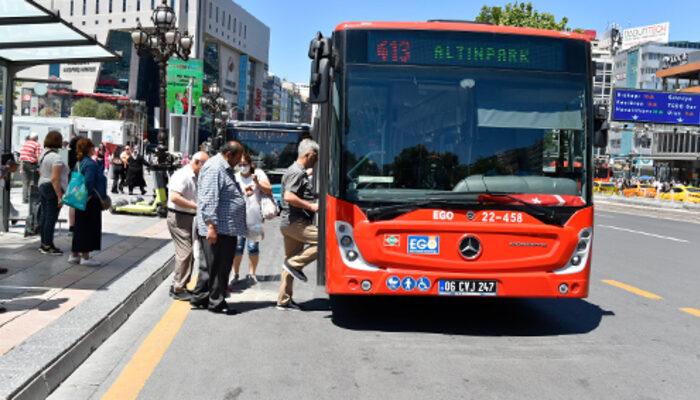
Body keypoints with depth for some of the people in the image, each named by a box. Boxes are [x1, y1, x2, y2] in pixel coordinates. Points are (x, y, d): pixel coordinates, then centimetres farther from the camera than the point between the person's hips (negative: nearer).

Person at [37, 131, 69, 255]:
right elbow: (55, 179, -22)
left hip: (42, 187, 10)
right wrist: (60, 197, -21)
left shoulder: (43, 155, 12)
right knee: (51, 217, -4)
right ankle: (48, 246, 0)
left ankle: (44, 243, 21)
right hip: (53, 189, -10)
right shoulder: (56, 157, -17)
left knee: (44, 215, 14)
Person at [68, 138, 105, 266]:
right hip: (91, 201, -10)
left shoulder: (79, 163, 11)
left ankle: (74, 254, 24)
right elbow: (88, 183, -26)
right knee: (89, 227, -1)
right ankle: (85, 257, 3)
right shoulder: (91, 164, -18)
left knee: (79, 227, 16)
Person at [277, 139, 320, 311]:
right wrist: (310, 206, -19)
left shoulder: (299, 172, 19)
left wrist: (316, 197, 20)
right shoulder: (297, 173, -13)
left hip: (291, 223, 11)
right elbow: (289, 196, -25)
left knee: (290, 262, 12)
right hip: (296, 223, -11)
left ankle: (284, 300, 17)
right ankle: (295, 263, -9)